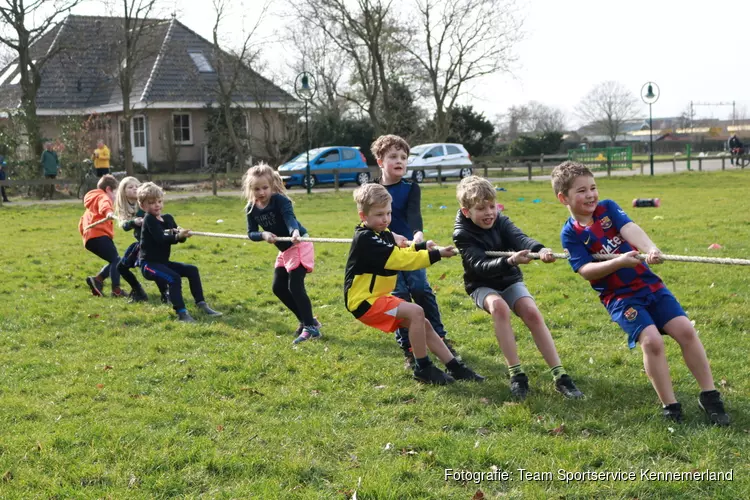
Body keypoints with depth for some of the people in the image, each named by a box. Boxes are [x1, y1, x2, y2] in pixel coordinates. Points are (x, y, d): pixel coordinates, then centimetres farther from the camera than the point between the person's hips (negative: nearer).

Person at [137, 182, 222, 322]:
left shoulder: (168, 218, 11)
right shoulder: (149, 220, -12)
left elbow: (178, 237, 4)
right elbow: (160, 239, -25)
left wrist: (183, 234, -19)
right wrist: (177, 236, -37)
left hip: (163, 262, 8)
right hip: (149, 263, -8)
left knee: (192, 270, 2)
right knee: (174, 278, -27)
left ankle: (201, 304, 6)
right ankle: (181, 313, -27)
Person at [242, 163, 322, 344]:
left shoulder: (280, 200, -22)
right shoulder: (252, 209, -3)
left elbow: (290, 218, -39)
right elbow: (251, 233, -4)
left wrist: (295, 232, -60)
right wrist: (264, 235, -26)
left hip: (299, 245, -8)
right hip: (284, 250, 8)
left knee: (295, 286, -16)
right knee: (278, 288, 11)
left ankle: (311, 327, -10)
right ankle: (306, 320, 23)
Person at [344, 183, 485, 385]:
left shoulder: (383, 234, 9)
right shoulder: (365, 239, -22)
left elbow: (399, 254, 21)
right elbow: (399, 260, -25)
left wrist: (422, 246, 1)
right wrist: (436, 255, -22)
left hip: (380, 297, 10)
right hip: (364, 301, -10)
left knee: (424, 325, 7)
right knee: (416, 312, -23)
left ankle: (455, 367, 14)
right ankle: (423, 368, -11)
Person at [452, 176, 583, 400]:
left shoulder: (501, 222, -7)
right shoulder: (462, 234, -15)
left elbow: (520, 238, -27)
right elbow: (480, 265, -29)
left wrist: (540, 249, -50)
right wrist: (510, 261, -47)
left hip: (510, 281, 3)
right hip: (483, 286, -3)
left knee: (532, 313, -23)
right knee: (499, 307, -35)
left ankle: (560, 376, -21)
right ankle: (516, 374, -31)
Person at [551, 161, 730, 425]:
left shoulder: (607, 207, 3)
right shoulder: (570, 233, -5)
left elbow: (630, 228, -16)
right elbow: (585, 270, -14)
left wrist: (650, 249, -35)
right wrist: (619, 262, -29)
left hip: (648, 283, 4)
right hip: (619, 296, -4)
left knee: (686, 330, -7)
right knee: (651, 340, -22)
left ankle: (709, 396, 5)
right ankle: (670, 406, -7)